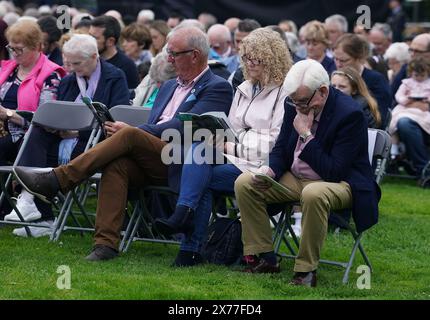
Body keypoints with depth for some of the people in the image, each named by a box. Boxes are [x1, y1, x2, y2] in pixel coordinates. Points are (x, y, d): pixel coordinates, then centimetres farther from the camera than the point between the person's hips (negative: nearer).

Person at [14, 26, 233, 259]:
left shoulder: (217, 88, 2)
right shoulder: (168, 86, 29)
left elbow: (183, 127, -11)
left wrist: (131, 131, -14)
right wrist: (124, 131, 1)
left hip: (180, 167, -6)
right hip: (151, 163, 6)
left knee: (129, 135, -28)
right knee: (117, 163, -28)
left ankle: (54, 182, -32)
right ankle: (106, 243, -34)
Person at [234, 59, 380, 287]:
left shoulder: (350, 114, -22)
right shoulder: (294, 105, -1)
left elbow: (334, 172, -24)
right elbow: (281, 148, 12)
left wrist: (306, 135, -25)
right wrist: (271, 171, -10)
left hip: (340, 183, -7)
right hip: (295, 180, 7)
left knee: (313, 194, -40)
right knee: (244, 183, -9)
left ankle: (306, 270, -27)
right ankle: (264, 258, -4)